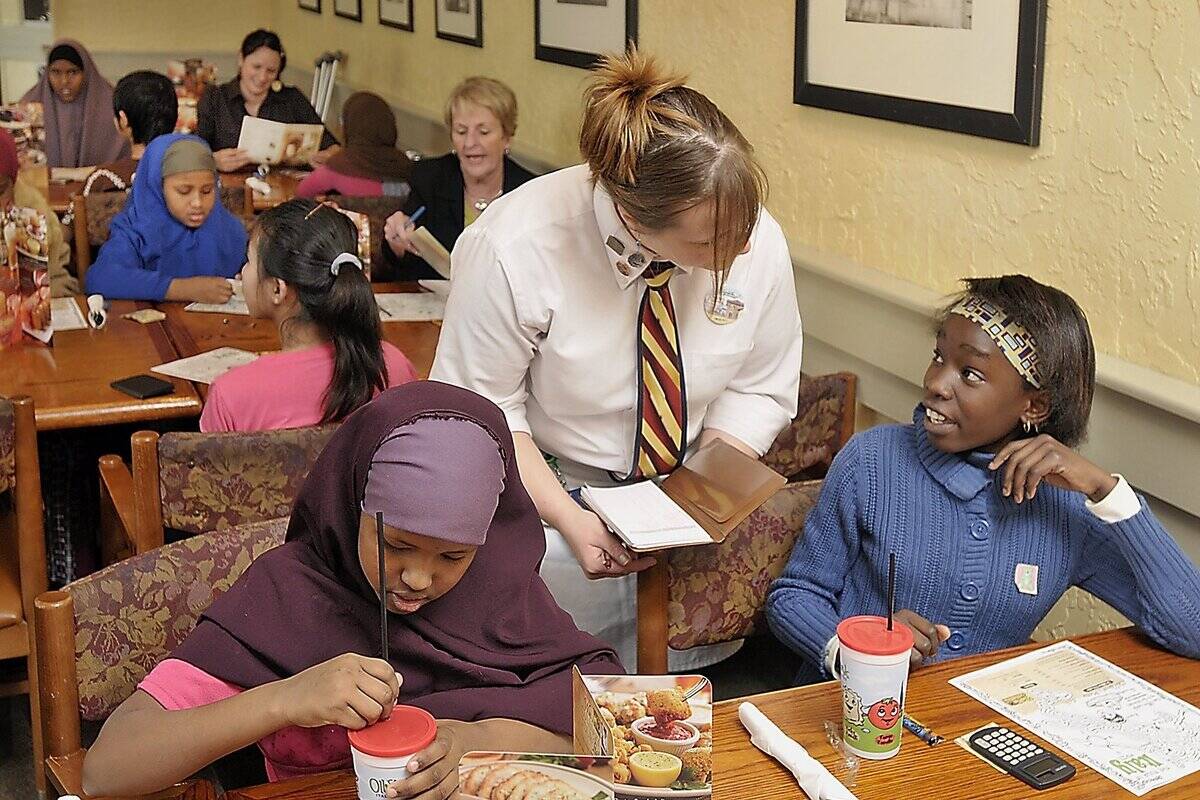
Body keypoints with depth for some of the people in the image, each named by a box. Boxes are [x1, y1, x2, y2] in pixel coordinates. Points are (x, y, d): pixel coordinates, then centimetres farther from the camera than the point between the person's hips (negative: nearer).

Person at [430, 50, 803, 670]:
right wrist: (566, 517, -23)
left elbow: (758, 388, -2)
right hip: (552, 485, -2)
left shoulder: (754, 237, -16)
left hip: (687, 479, 3)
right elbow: (479, 407, -14)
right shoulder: (515, 249, -26)